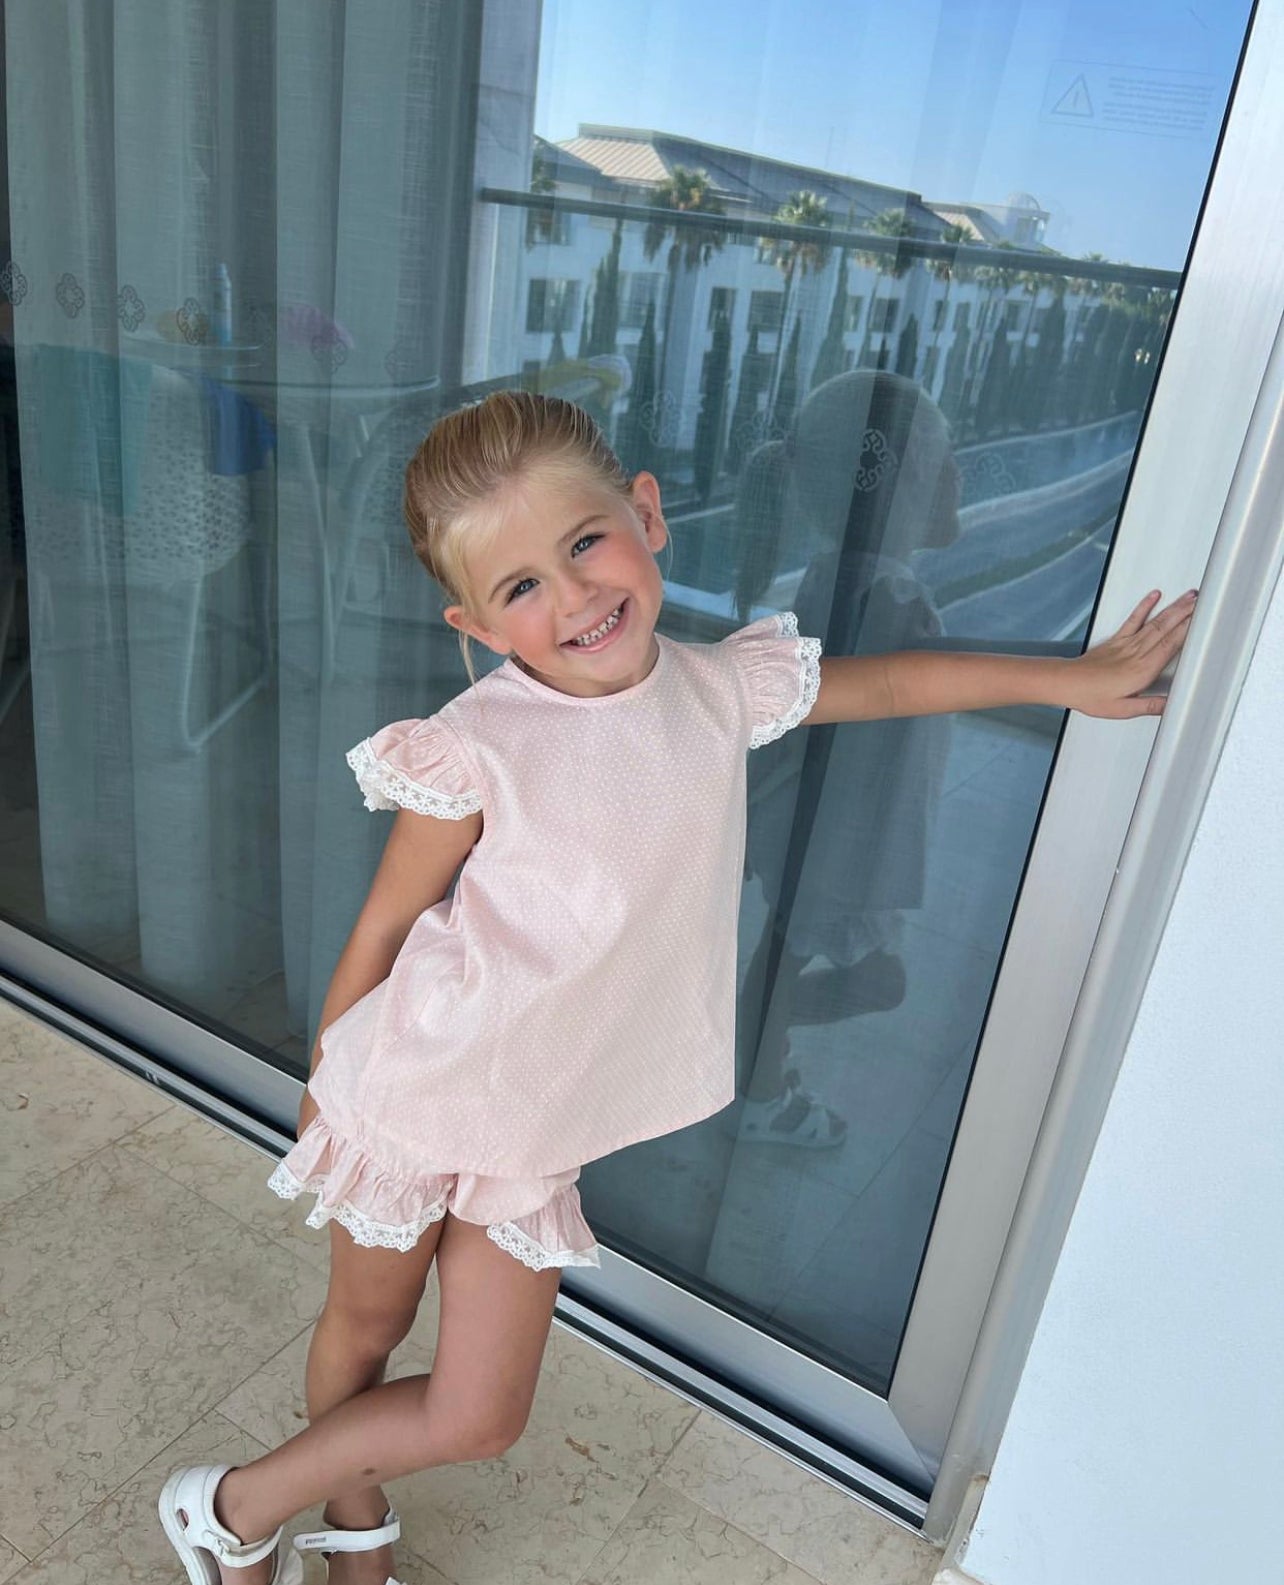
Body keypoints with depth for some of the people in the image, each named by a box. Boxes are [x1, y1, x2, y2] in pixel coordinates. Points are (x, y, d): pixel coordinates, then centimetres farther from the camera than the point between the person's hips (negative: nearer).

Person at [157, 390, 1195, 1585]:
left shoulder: (724, 690, -10)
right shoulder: (477, 750, -24)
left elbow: (885, 681, 8)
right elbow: (382, 928, -10)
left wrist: (1075, 677, 16)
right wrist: (324, 1083, 3)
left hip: (533, 1139, 3)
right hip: (407, 1099, -3)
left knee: (480, 1417, 8)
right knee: (363, 1323, 19)